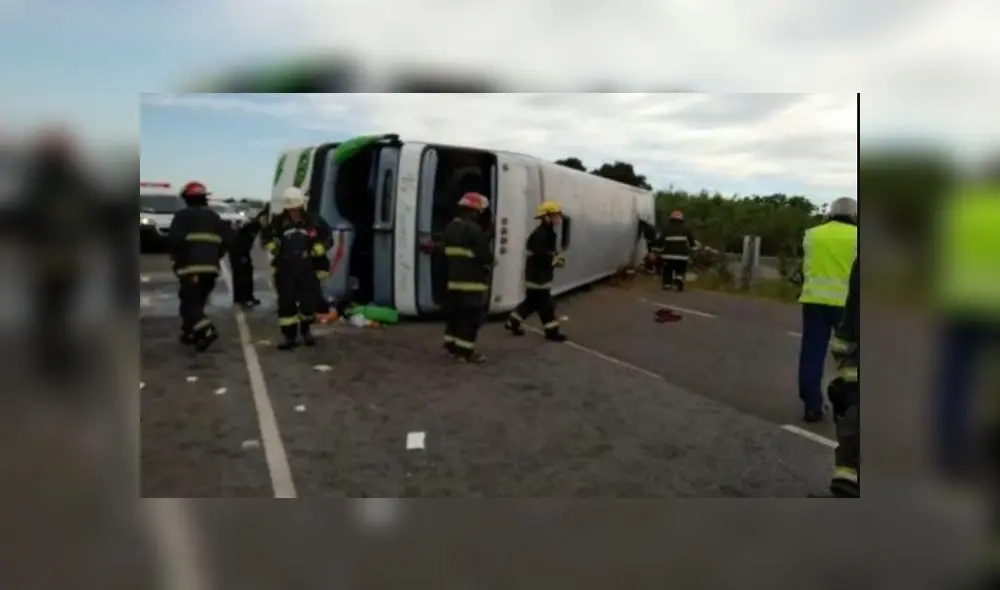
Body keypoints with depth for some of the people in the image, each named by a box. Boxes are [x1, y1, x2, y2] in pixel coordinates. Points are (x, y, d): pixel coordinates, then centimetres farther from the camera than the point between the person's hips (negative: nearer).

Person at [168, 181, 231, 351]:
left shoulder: (183, 216, -4)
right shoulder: (214, 217, 15)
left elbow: (175, 239, -16)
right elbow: (226, 240, 10)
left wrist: (175, 255, 1)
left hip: (190, 266, -6)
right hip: (211, 266, 6)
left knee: (190, 303, -5)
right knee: (196, 301, 19)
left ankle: (207, 331, -23)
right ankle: (189, 333, 26)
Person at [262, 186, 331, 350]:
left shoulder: (311, 222, -2)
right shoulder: (278, 223, -3)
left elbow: (324, 239, 8)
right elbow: (267, 238, 11)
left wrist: (316, 251, -4)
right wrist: (273, 247, -5)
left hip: (306, 269, 0)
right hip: (284, 269, 0)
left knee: (309, 301, 4)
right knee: (286, 303, 1)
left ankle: (306, 330, 29)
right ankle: (289, 336, 10)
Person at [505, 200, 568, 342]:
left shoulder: (548, 233, 12)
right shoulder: (539, 235, -22)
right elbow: (538, 256, -28)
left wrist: (557, 256, 1)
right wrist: (556, 261, -20)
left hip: (542, 274, 11)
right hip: (537, 275, -11)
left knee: (533, 301, 17)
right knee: (545, 303, -1)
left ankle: (513, 321, 27)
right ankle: (551, 331, 8)